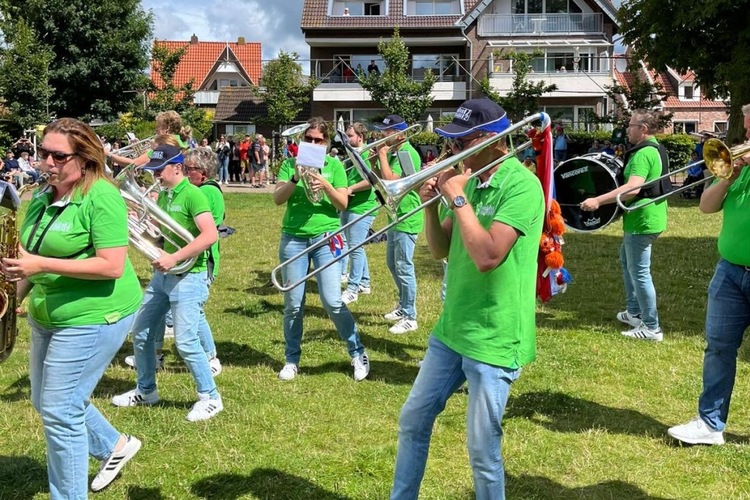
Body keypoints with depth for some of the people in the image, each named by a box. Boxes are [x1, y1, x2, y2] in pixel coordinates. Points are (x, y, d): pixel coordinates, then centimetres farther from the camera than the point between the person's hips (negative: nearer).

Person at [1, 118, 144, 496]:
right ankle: (115, 446, 40)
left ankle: (69, 494, 17)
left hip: (93, 317, -9)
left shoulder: (101, 197, -19)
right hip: (47, 316, 10)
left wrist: (43, 265, -28)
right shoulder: (42, 197, 7)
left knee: (59, 411, -3)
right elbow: (34, 257, 16)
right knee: (45, 402, 20)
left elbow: (113, 266, -25)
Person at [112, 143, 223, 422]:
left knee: (185, 341, -10)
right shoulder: (162, 195, 11)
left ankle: (210, 398, 7)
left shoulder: (192, 194, -15)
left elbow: (210, 235, -25)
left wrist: (174, 258, -27)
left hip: (189, 276, -9)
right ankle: (146, 390, 32)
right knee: (141, 333, 14)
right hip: (162, 274, 9)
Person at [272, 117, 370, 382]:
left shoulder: (334, 165, 3)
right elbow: (277, 198, -5)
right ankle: (292, 360, 22)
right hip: (292, 239, 2)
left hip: (325, 238, -1)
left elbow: (343, 204, -3)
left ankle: (358, 354, 10)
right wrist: (295, 179, -21)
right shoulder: (291, 163, 5)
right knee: (293, 304, 7)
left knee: (332, 302, -8)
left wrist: (325, 185, -19)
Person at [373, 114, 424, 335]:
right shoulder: (393, 152, 13)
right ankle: (403, 306, 35)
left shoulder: (407, 153, -17)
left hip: (407, 219, -10)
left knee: (404, 268, -6)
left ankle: (409, 318, 2)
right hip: (395, 217, 10)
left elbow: (390, 181, -26)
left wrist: (382, 155, -16)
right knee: (392, 264, 20)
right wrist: (374, 162, -1)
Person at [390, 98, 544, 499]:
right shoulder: (469, 180, 7)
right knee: (413, 421, 19)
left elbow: (487, 256, -29)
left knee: (483, 452, 2)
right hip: (451, 329, 8)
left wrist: (457, 198, -19)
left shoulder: (521, 185, -17)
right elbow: (440, 250, 12)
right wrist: (431, 204, -5)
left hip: (494, 341, -8)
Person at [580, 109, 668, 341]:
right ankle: (634, 312, 34)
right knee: (627, 260, 25)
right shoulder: (657, 149, 11)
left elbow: (633, 188, -32)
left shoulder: (643, 153, -21)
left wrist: (598, 200, -33)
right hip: (647, 218, 11)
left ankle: (651, 328, 4)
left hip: (642, 221, -11)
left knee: (639, 272, -4)